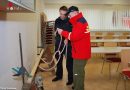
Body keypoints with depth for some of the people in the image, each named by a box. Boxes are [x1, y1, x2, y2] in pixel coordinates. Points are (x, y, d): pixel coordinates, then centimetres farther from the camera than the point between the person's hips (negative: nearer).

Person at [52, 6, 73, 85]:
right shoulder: (57, 21, 6)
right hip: (58, 44, 5)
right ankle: (59, 75, 35)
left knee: (69, 63, 3)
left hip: (68, 45, -5)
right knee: (58, 61, 17)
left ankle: (71, 78, 17)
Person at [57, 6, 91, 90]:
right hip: (81, 52, 11)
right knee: (79, 72, 21)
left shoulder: (80, 22, -18)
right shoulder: (80, 20, 16)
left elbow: (74, 36, -25)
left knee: (78, 73, -3)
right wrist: (67, 39, 3)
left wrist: (62, 32, -13)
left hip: (80, 52, -11)